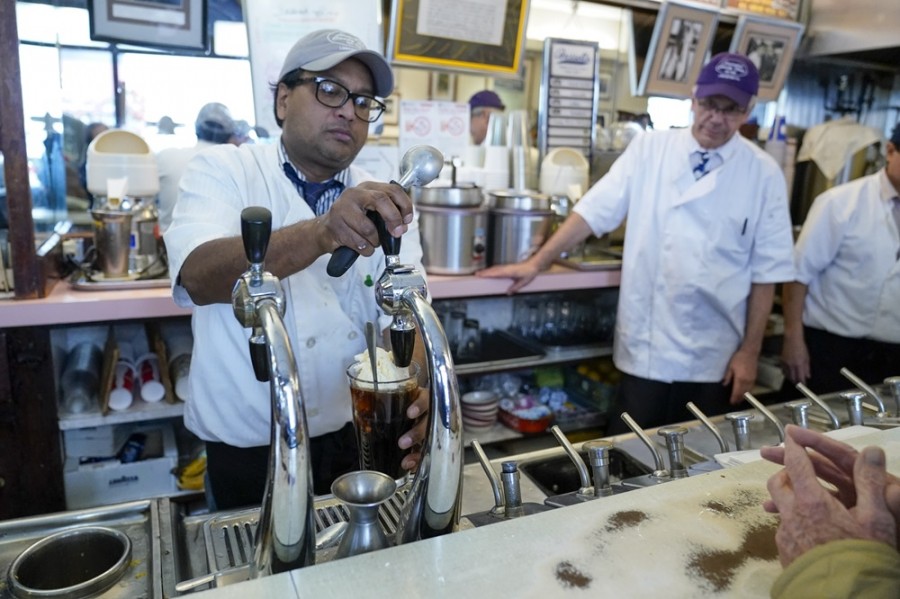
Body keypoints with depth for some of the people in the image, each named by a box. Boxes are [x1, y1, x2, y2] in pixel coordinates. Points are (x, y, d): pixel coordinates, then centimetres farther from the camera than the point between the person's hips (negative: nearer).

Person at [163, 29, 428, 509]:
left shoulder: (383, 207, 1)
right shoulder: (222, 171, -7)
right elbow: (200, 277, -25)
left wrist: (414, 394, -32)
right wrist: (319, 233, -42)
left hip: (359, 441, 3)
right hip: (246, 451, -2)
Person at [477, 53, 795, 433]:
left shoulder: (763, 173, -2)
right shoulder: (649, 148, -1)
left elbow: (766, 271, -1)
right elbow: (594, 210, -2)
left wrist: (750, 351, -2)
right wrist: (536, 264, -7)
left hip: (713, 358, 1)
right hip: (645, 349, 0)